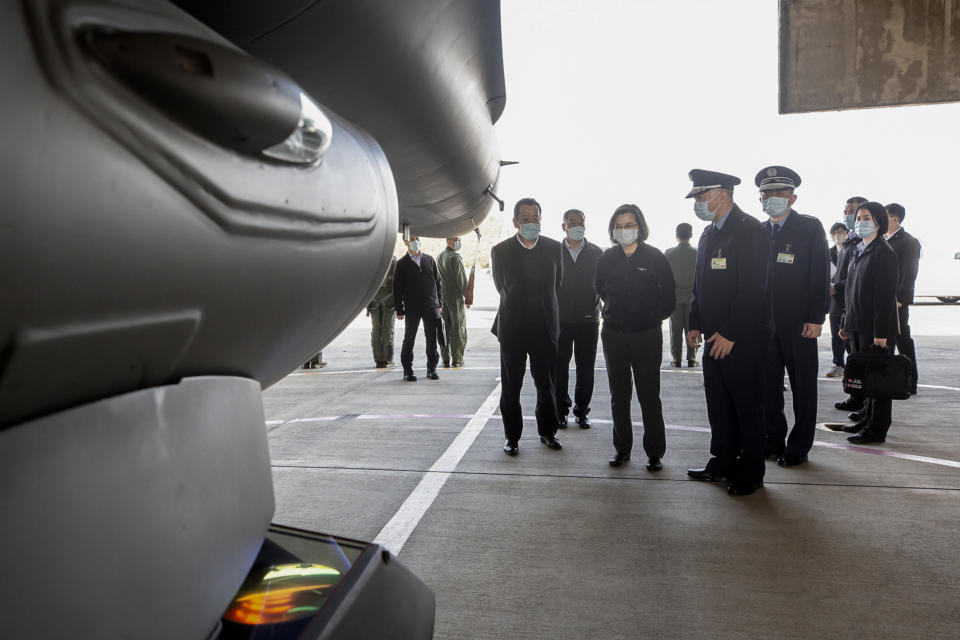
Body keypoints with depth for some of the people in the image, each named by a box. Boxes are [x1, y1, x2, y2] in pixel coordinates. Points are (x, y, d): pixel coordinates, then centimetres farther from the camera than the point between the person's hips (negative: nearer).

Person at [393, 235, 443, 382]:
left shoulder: (430, 260, 10)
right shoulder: (402, 264, 1)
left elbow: (438, 282, 12)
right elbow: (397, 288, 0)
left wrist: (439, 304, 5)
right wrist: (399, 310, -5)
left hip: (430, 307, 2)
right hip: (412, 308, -2)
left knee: (432, 338, 5)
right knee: (409, 339, 4)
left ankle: (431, 368, 16)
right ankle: (407, 370, 13)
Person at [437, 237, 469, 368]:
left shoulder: (439, 257, 12)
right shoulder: (456, 257, -12)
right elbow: (462, 279, -14)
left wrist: (441, 295, 18)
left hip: (442, 297, 7)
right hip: (456, 298, -7)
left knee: (445, 328, 10)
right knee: (458, 329, 1)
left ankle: (446, 359, 12)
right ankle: (457, 359, 3)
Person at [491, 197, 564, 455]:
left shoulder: (553, 248, 0)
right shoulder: (500, 251, -6)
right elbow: (501, 286, 8)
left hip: (545, 327, 1)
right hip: (512, 328, -1)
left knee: (547, 383, 10)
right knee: (510, 386, 7)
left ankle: (547, 432, 28)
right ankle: (512, 437, 20)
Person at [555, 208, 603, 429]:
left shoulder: (597, 253, 6)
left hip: (588, 320, 1)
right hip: (560, 320, 0)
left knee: (586, 369, 6)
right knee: (559, 367, 6)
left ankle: (582, 411, 19)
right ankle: (561, 410, 18)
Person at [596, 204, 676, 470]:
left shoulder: (654, 256, -5)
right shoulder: (607, 258, 4)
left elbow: (669, 292, 4)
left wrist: (657, 316, 9)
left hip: (646, 335, -3)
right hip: (614, 335, 3)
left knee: (649, 396, 0)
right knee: (619, 396, 10)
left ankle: (655, 452, 12)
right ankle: (622, 448, 22)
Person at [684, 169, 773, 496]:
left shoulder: (750, 230, -13)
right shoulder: (708, 233, 15)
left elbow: (752, 289, -19)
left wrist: (730, 334, -19)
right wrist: (696, 323, 10)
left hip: (743, 338, -8)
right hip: (715, 336, 8)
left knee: (747, 407, 3)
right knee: (718, 406, 15)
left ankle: (751, 473, 16)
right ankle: (723, 463, 28)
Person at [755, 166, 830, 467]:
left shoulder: (810, 227, -3)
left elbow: (821, 277, -6)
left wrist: (816, 318, -12)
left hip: (799, 323, -4)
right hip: (766, 322, 4)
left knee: (803, 386, 5)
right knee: (768, 384, 9)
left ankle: (799, 447, 15)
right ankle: (773, 440, 22)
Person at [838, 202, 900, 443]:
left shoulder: (884, 253, -12)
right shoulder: (861, 252, 15)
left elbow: (886, 295, -17)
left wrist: (881, 332, -20)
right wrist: (847, 323, 17)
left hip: (876, 329, -8)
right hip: (859, 327, 8)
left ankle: (877, 429, 6)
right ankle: (868, 419, 26)